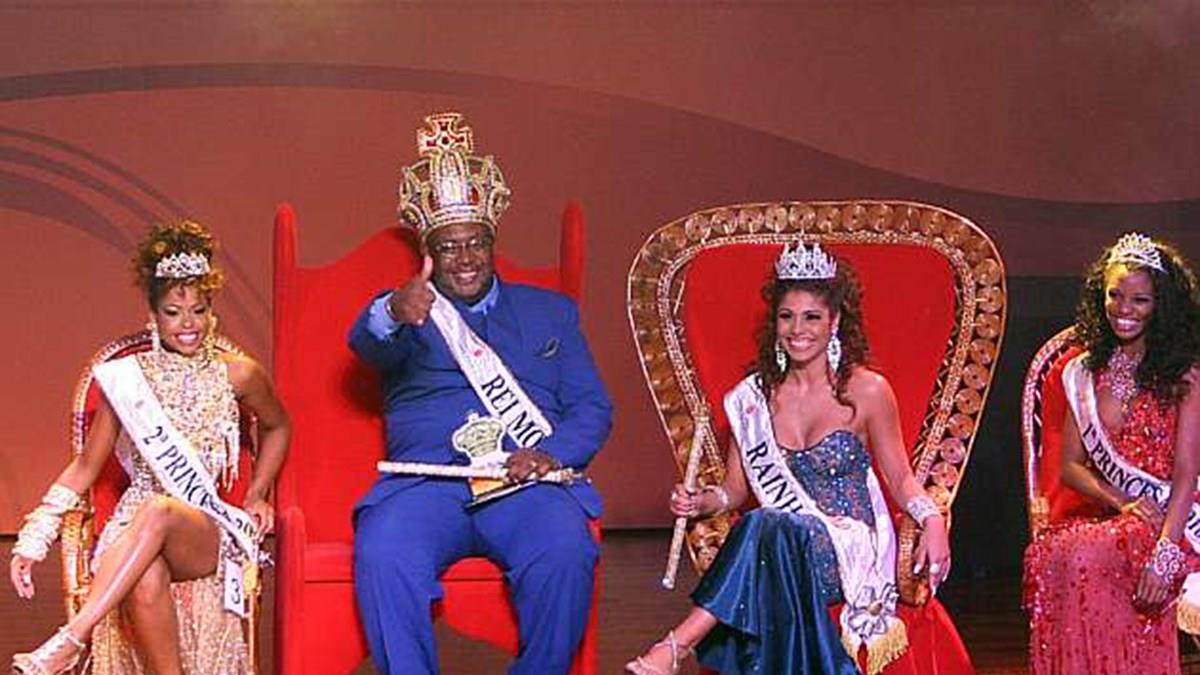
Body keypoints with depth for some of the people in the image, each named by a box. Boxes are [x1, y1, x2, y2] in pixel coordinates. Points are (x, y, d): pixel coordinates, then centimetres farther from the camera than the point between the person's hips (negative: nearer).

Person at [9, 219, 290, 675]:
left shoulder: (236, 375, 7)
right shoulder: (127, 377, 6)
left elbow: (276, 427, 28)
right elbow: (85, 467, 10)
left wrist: (257, 497, 19)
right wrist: (33, 539, 0)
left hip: (211, 531, 0)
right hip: (135, 532, 0)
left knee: (159, 512, -39)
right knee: (146, 579, -40)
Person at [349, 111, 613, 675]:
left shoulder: (550, 312, 24)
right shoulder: (407, 312, 19)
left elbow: (593, 407, 15)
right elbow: (365, 344, -6)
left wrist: (551, 452, -8)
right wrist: (393, 316, -32)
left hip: (525, 481, 1)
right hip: (427, 479, -1)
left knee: (566, 551, -32)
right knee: (382, 552, -33)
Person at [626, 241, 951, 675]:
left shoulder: (866, 391, 2)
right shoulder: (752, 398, 10)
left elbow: (900, 479, 8)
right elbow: (736, 488, 15)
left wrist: (931, 519, -12)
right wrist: (702, 502, -7)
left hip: (851, 552, -3)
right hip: (778, 549, 3)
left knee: (767, 528, -35)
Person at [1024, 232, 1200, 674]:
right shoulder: (1084, 374, 12)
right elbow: (1070, 466, 10)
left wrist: (1163, 555, -23)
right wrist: (1121, 503, -9)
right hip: (1113, 517, 4)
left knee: (1083, 556, -32)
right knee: (1045, 555, -28)